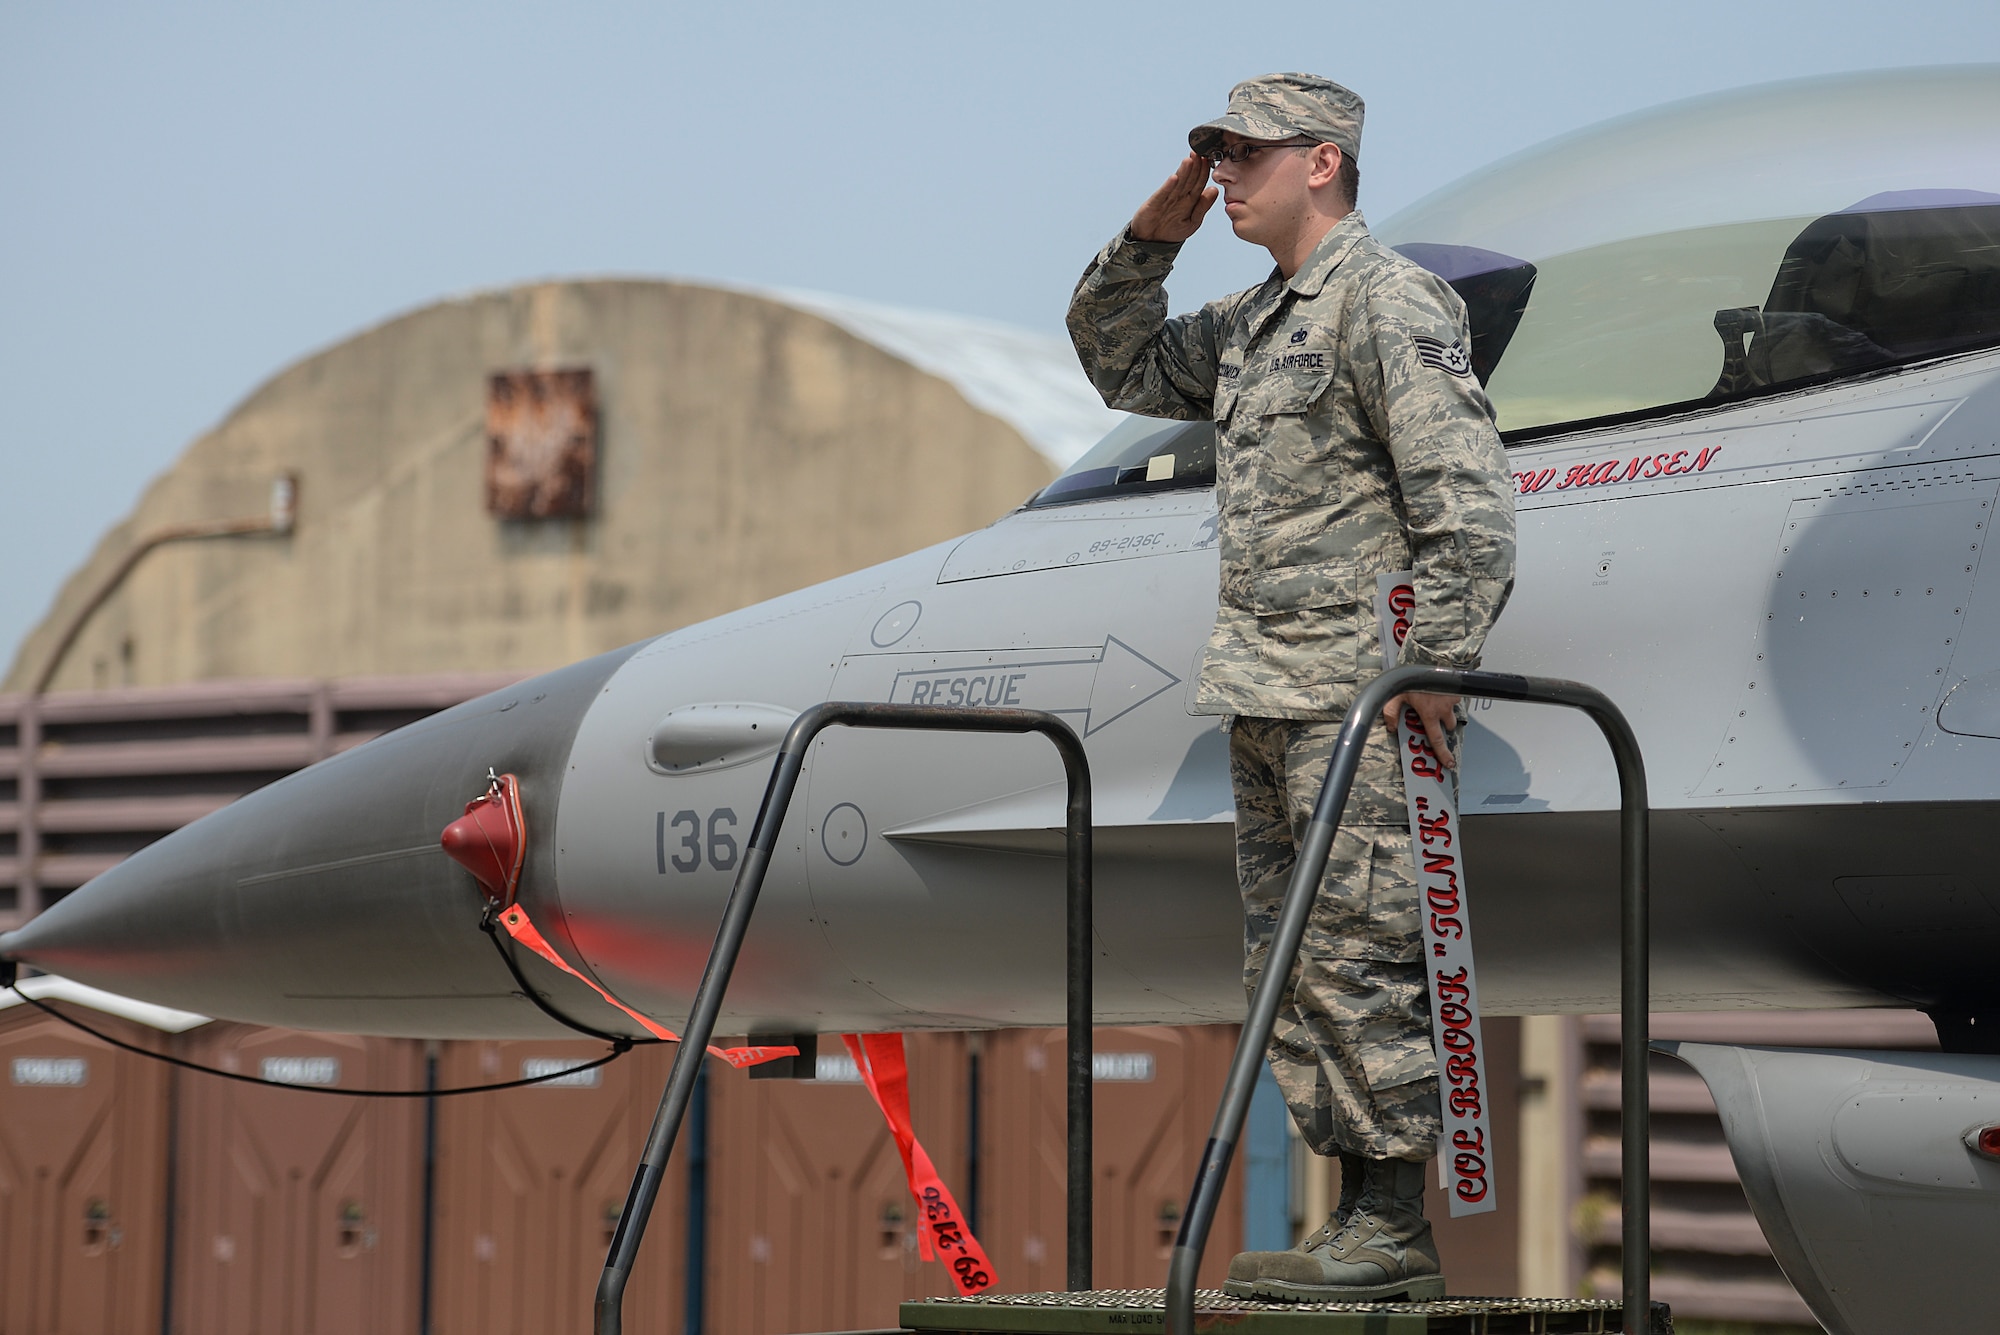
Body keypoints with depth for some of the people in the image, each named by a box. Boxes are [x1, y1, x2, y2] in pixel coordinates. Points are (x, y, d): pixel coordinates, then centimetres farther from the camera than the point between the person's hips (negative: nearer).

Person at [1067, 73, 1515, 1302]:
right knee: (1289, 967, 9)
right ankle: (1362, 1218, 13)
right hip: (1267, 694, 9)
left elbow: (1469, 497, -15)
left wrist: (1433, 670, -18)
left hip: (1360, 698, -9)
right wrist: (1149, 243, 15)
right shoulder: (1253, 324, 19)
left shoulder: (1389, 304, -9)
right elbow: (1122, 369, 31)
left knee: (1357, 958, -9)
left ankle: (1397, 1231, -5)